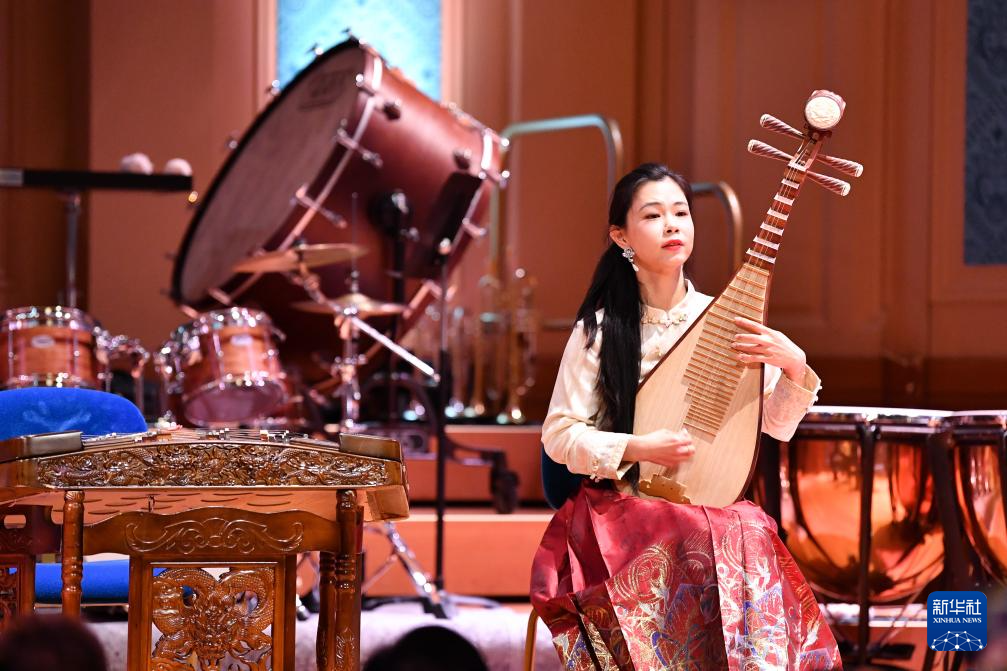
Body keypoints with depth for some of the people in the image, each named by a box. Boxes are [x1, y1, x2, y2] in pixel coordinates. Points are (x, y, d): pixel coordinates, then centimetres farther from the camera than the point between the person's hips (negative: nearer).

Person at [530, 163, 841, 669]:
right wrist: (636, 448, -16)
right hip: (621, 510, -3)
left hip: (716, 513, 3)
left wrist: (794, 367, -12)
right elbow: (559, 436, -2)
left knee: (751, 546, -30)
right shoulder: (600, 329, -2)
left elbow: (778, 426, 7)